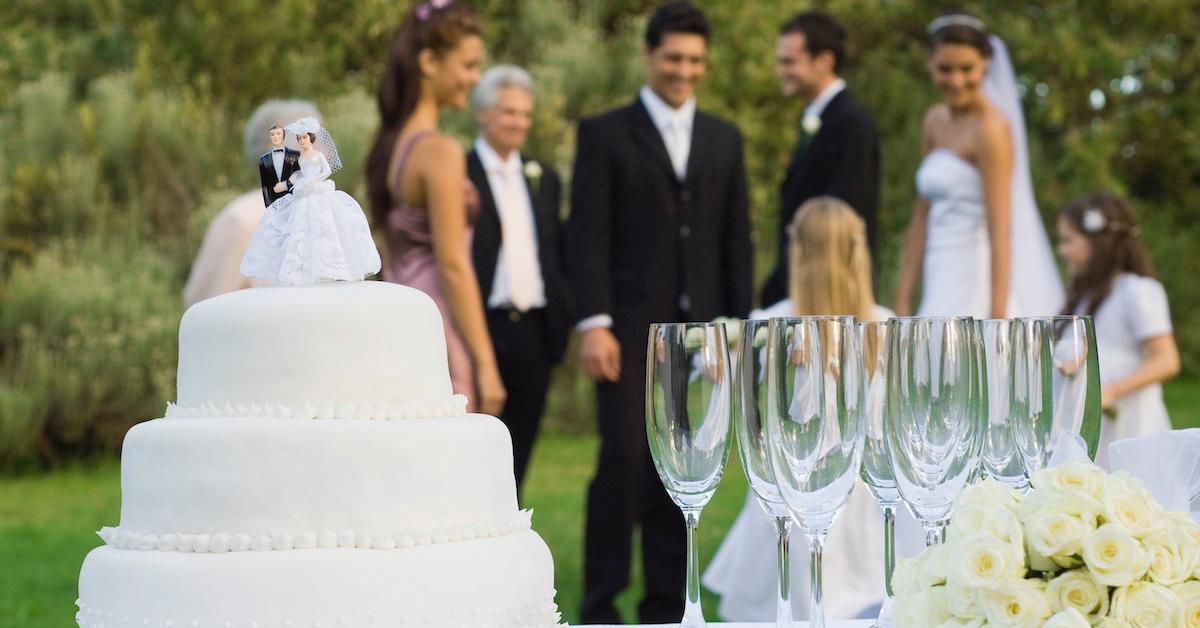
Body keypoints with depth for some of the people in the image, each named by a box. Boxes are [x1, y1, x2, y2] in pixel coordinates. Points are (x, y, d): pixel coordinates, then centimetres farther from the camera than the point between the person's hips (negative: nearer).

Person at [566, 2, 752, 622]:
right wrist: (593, 323, -14)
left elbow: (737, 240, 13)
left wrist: (738, 326, 6)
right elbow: (587, 236, -5)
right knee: (625, 460, -10)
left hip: (698, 330, 4)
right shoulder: (604, 133, 2)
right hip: (629, 328, -4)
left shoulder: (724, 139, 14)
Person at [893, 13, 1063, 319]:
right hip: (944, 288, 8)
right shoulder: (935, 121, 14)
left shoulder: (990, 127, -10)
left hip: (979, 292, -8)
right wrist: (902, 304, 11)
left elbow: (1000, 230, -16)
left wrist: (997, 320, -23)